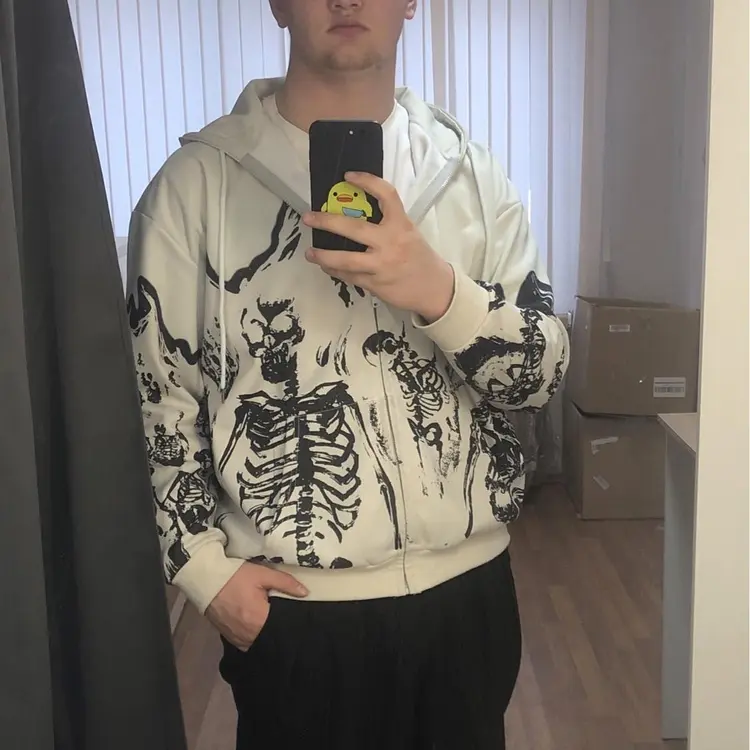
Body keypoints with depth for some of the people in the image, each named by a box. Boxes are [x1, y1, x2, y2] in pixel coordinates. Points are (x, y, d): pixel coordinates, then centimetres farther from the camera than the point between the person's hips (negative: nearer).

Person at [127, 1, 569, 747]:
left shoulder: (467, 169, 2)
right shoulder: (199, 178, -6)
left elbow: (541, 371, -4)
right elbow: (154, 392, -1)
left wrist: (441, 291, -22)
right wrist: (206, 567, -7)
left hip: (467, 586, 3)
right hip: (295, 605, -2)